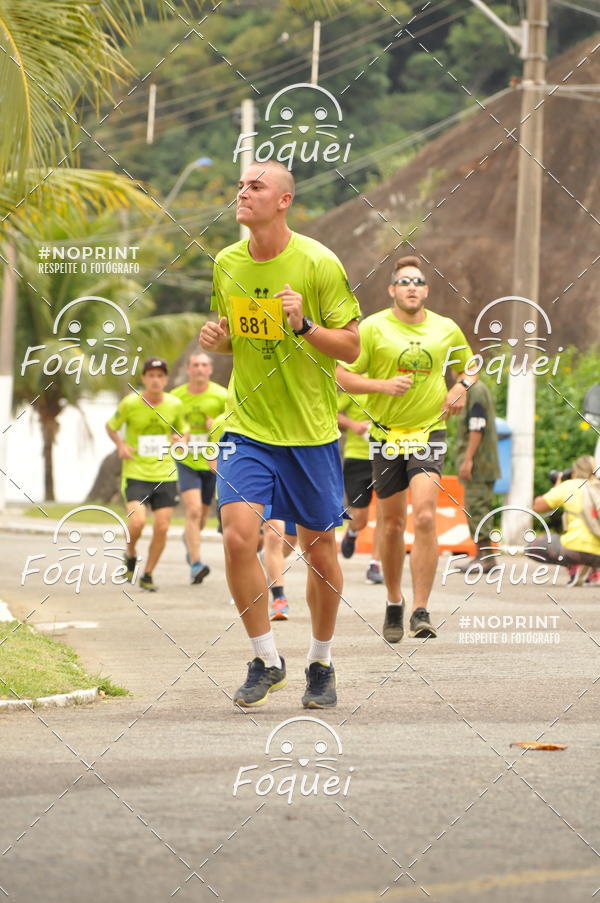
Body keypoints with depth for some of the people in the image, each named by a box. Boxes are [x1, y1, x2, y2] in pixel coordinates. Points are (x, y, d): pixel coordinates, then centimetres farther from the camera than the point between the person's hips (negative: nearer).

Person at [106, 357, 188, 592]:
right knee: (137, 521, -21)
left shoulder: (174, 405, 2)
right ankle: (130, 555, 12)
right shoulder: (130, 404, -6)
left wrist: (181, 439, -5)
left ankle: (147, 575, 16)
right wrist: (121, 445, -9)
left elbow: (183, 430, 18)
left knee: (162, 528, -2)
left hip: (165, 474, 3)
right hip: (135, 474, -3)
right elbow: (111, 426, 9)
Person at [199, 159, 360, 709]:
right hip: (248, 427, 3)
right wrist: (217, 339, -3)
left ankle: (321, 664, 26)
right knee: (238, 537, -14)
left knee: (319, 547, 6)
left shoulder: (319, 263, -10)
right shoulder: (226, 264, 4)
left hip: (311, 430, -3)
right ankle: (266, 660, 2)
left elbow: (351, 346, -6)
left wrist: (305, 325, -23)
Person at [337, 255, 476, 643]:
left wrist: (462, 386, 2)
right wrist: (384, 385, -16)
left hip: (430, 431, 0)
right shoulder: (372, 328, -3)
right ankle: (394, 604, 28)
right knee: (393, 523, 7)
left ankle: (421, 611, -16)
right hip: (387, 433, 0)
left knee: (425, 517, -17)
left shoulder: (446, 329, 4)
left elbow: (469, 363, 23)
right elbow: (344, 375, -2)